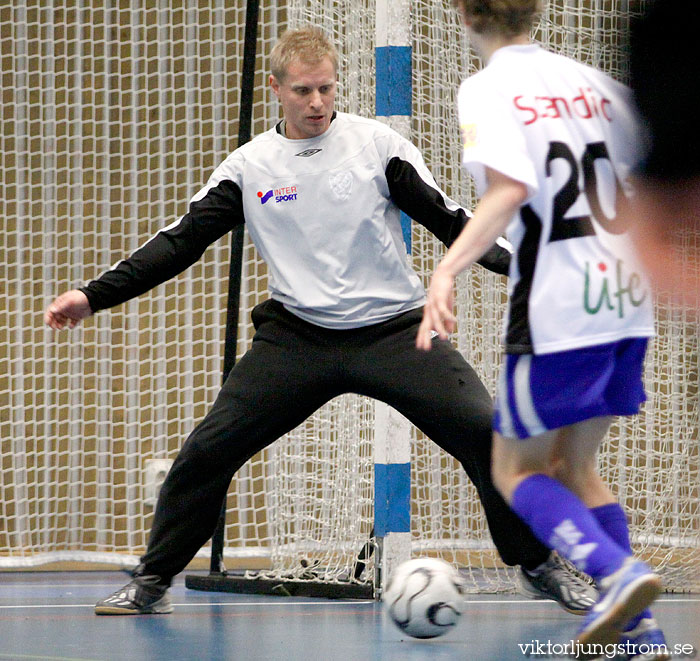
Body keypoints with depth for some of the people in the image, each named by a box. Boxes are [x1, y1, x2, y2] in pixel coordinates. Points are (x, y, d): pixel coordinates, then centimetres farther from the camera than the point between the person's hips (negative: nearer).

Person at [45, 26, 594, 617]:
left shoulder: (376, 143, -1)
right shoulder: (250, 165, 3)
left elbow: (447, 219, 2)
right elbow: (182, 241, 3)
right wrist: (94, 296, -5)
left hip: (393, 329, -1)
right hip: (298, 338, 1)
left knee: (485, 433, -16)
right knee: (207, 449, -9)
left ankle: (542, 568, 3)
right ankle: (151, 583, 8)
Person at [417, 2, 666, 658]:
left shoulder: (487, 88, -7)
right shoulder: (595, 82, 12)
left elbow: (509, 188, -23)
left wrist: (447, 269, -29)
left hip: (554, 308, -6)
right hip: (625, 305, 7)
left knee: (516, 470, 7)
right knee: (574, 466, 19)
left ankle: (618, 573, -16)